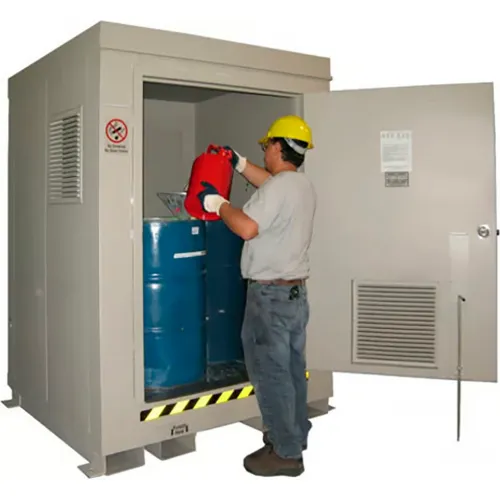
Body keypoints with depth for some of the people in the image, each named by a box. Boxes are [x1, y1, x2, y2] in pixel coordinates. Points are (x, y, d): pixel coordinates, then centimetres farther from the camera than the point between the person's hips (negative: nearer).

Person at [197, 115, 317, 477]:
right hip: (296, 290, 10)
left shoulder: (278, 187, -19)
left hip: (271, 294, -10)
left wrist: (217, 202, -13)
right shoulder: (303, 185, 11)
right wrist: (240, 163, 31)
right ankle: (295, 434, 32)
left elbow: (247, 228, -29)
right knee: (292, 367, 18)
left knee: (270, 371, -1)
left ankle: (286, 453, 8)